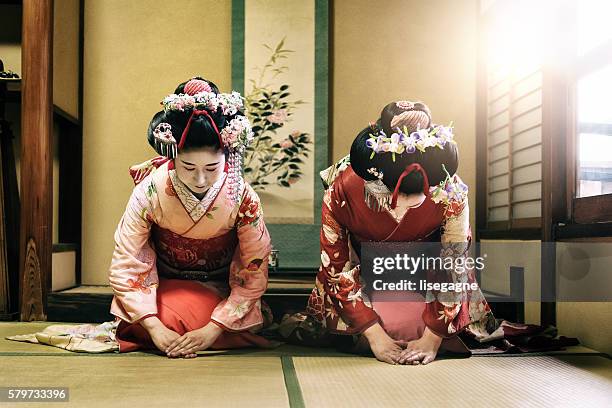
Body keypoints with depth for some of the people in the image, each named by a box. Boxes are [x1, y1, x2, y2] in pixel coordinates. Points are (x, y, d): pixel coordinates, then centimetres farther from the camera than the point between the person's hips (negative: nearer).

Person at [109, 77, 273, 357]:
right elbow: (124, 267, -19)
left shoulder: (243, 197, -25)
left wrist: (213, 329, -27)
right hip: (163, 288, 0)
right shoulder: (150, 192, -25)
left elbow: (254, 273, -18)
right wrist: (155, 328, -29)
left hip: (220, 292, 1)